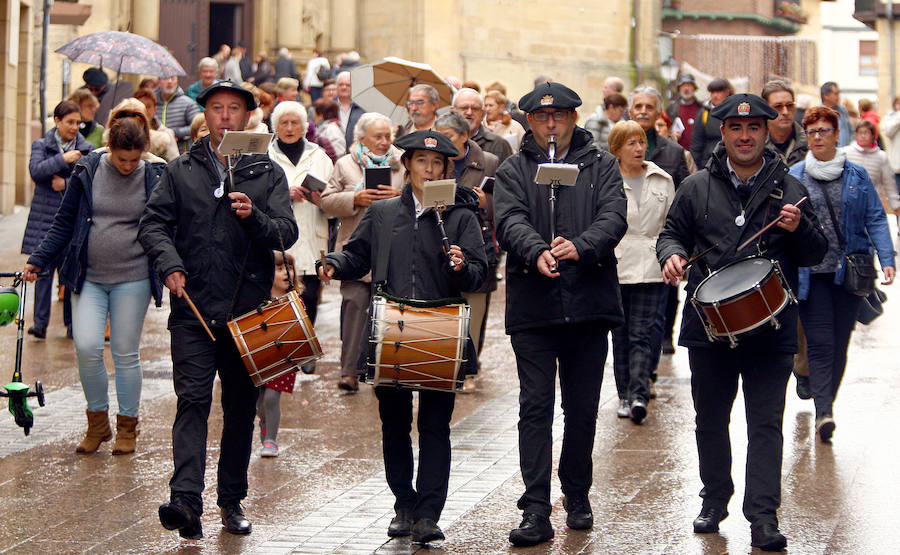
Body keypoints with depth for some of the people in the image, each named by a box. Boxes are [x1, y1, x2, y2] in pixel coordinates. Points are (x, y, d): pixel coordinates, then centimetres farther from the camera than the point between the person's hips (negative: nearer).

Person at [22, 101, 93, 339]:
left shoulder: (87, 149, 8)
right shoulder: (41, 145, 7)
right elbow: (36, 171, -10)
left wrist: (66, 183, -10)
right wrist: (63, 159, -16)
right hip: (46, 217, -1)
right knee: (44, 270, -5)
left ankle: (72, 324, 10)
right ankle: (40, 323, -3)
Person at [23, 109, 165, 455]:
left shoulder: (156, 177, -3)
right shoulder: (87, 172, 0)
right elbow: (64, 223, 8)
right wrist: (38, 261, 4)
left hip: (132, 279, -1)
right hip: (88, 277, 1)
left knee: (125, 353, 2)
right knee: (86, 347, -10)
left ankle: (127, 427, 19)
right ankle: (97, 423, 9)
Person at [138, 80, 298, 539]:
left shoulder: (268, 173, 8)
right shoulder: (182, 170, 10)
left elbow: (287, 234, -1)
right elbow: (153, 223, 6)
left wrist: (253, 216, -20)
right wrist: (170, 265, -11)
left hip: (249, 311, 1)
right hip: (193, 308, -1)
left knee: (241, 407, 8)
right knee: (193, 400, -13)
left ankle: (232, 500, 19)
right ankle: (186, 499, -22)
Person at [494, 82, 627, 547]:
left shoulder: (601, 166, 10)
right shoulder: (514, 170, 8)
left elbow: (613, 218, -6)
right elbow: (510, 220, -9)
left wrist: (579, 247, -26)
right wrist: (537, 253, -29)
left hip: (589, 304, 1)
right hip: (532, 308, -1)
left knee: (583, 409, 9)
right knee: (535, 407, -5)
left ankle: (577, 496, 26)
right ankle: (536, 511, -6)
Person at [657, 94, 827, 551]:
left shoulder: (790, 191, 5)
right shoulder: (697, 188, 8)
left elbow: (815, 255, 7)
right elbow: (672, 233, 15)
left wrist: (799, 229, -14)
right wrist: (672, 254, -7)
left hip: (771, 327, -2)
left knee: (766, 423, -6)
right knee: (710, 419, 13)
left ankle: (763, 516, -5)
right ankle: (715, 501, 29)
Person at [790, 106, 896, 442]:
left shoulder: (857, 175, 7)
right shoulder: (793, 178, 6)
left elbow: (875, 219, 5)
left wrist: (886, 259, -7)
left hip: (849, 272, 1)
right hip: (810, 273, -1)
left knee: (839, 343, 6)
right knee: (820, 343, -10)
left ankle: (825, 405, 19)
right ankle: (823, 411, -16)